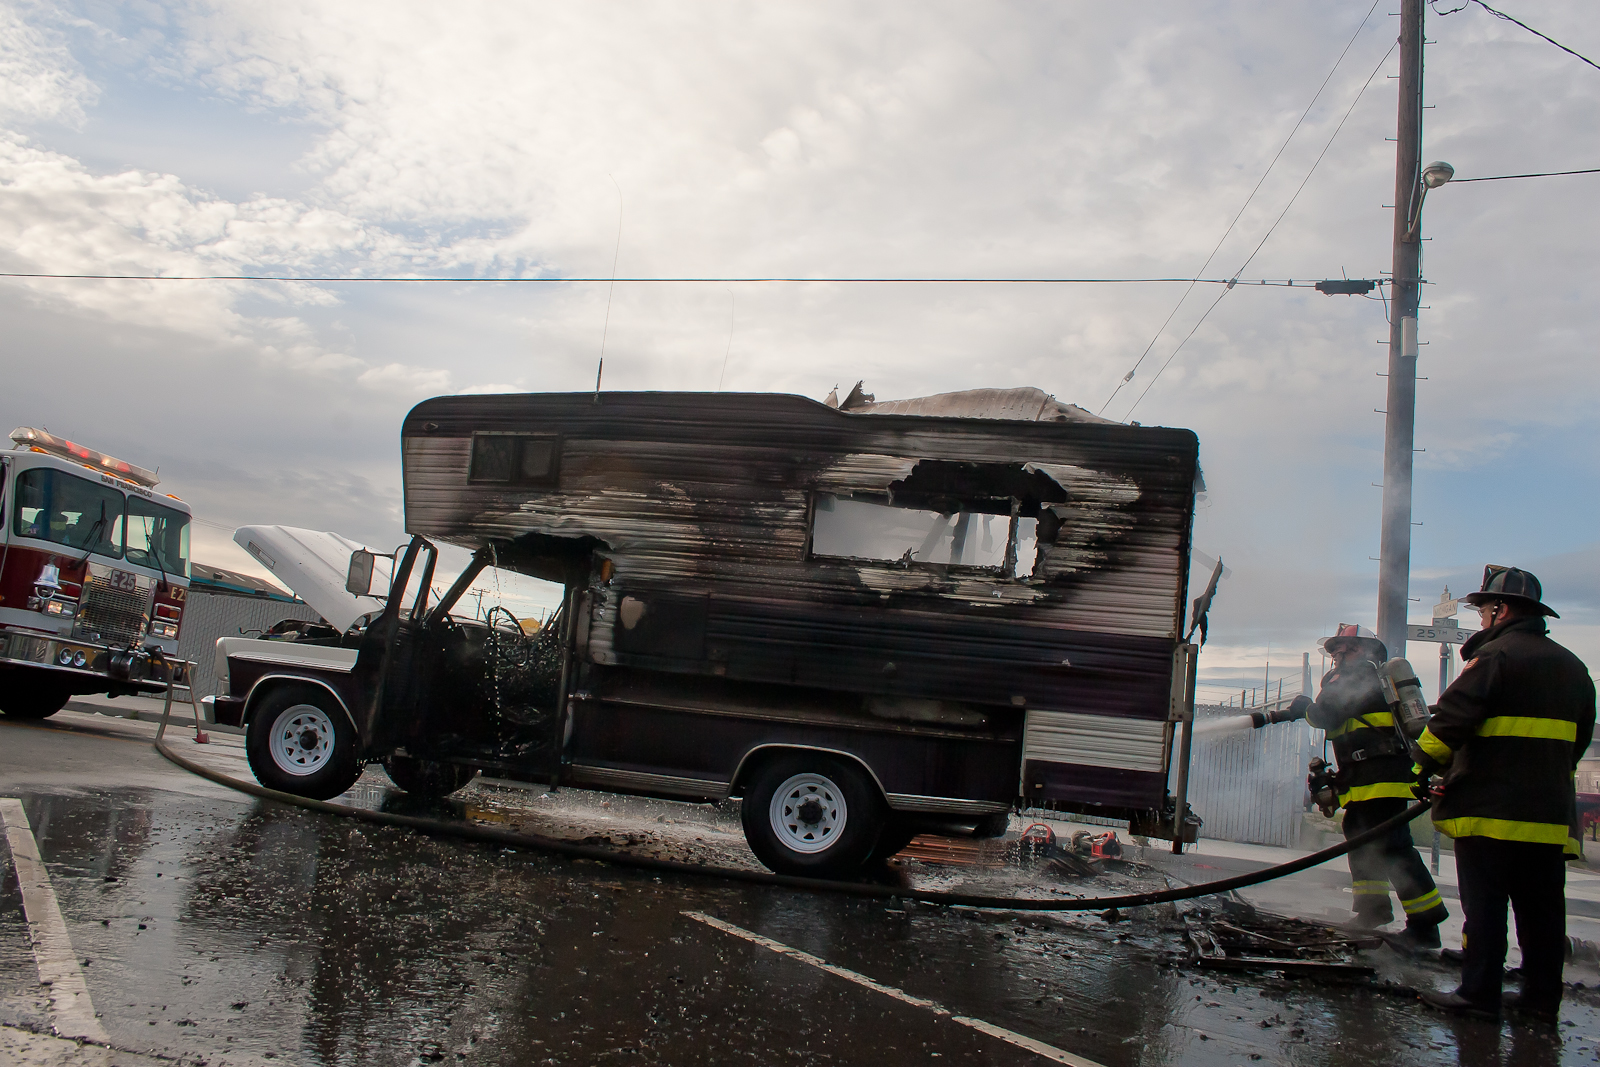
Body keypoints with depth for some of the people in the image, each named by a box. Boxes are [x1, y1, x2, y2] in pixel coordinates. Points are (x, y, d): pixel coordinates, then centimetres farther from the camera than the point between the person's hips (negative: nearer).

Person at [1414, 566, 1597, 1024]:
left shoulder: (1496, 655, -11)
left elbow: (1451, 718, -15)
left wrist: (1424, 764, -3)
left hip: (1490, 809, -7)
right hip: (1550, 811, 7)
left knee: (1484, 905, -2)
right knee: (1542, 908, 11)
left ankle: (1478, 993, 1)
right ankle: (1541, 997, 16)